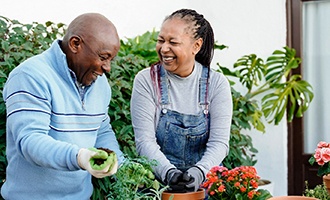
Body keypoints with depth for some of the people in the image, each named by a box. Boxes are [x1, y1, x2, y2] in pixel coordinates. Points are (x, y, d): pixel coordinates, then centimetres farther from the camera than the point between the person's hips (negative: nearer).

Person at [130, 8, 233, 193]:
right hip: (157, 183, 0)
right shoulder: (146, 80, -2)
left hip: (203, 183, 0)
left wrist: (198, 172, -24)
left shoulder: (217, 83, -1)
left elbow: (219, 143, -7)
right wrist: (169, 172, -24)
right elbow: (145, 141, -8)